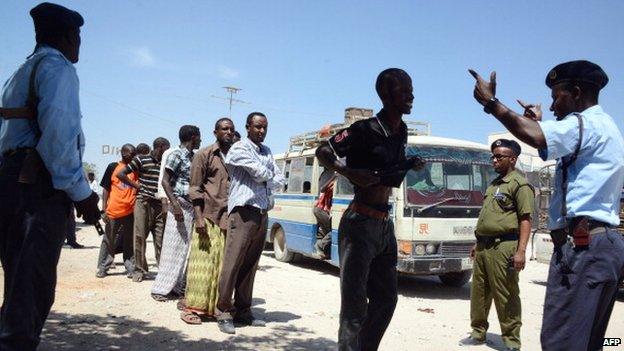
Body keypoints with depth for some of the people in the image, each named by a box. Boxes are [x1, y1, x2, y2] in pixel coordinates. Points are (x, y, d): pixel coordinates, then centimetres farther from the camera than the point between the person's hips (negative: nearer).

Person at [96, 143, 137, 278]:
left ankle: (131, 268, 15)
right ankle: (103, 268, 16)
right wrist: (104, 209, -1)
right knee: (109, 241, 7)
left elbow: (138, 188, 12)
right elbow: (106, 189, 4)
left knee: (130, 242, 8)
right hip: (113, 211, -2)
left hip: (130, 211, 2)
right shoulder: (113, 167, 3)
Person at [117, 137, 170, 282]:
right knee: (140, 236, -1)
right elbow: (120, 174, -2)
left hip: (160, 204, 3)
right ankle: (139, 269, 9)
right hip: (143, 203, -3)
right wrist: (137, 186, -4)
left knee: (161, 238, 3)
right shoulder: (141, 159, -1)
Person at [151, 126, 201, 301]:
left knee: (187, 249, 8)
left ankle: (178, 287, 15)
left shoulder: (193, 157, 16)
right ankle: (161, 289, 2)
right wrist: (175, 205, -22)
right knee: (173, 248, -5)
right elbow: (165, 181, -13)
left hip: (193, 207, 8)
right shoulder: (176, 155, -6)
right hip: (181, 206, -8)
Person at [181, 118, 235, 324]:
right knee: (203, 262, -4)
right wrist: (199, 217, -12)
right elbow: (195, 189, -3)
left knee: (224, 264, 5)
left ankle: (214, 306, 14)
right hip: (209, 217, -4)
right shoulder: (204, 155, 2)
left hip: (230, 218, 4)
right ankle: (192, 307, 4)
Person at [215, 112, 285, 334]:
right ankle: (223, 312, 0)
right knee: (232, 263, -8)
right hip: (243, 212, -7)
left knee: (250, 266, 9)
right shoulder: (239, 149, -1)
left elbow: (280, 181, 14)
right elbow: (260, 173, -10)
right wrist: (271, 177, 9)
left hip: (262, 214, 7)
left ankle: (243, 311, 16)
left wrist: (266, 182, -3)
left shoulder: (267, 151, 21)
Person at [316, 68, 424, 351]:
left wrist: (409, 166, 9)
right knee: (355, 306, -4)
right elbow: (322, 152, -7)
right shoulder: (365, 130, -14)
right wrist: (350, 173, -21)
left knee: (385, 299, 17)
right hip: (360, 224, -8)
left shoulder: (401, 132, 9)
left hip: (385, 224, 8)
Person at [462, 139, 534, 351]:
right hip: (483, 247, 8)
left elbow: (525, 219, -12)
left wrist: (521, 250, -20)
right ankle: (478, 333, 25)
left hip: (502, 247, -8)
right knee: (478, 293, 13)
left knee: (506, 297, -2)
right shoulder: (494, 184, 21)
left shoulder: (519, 184, -5)